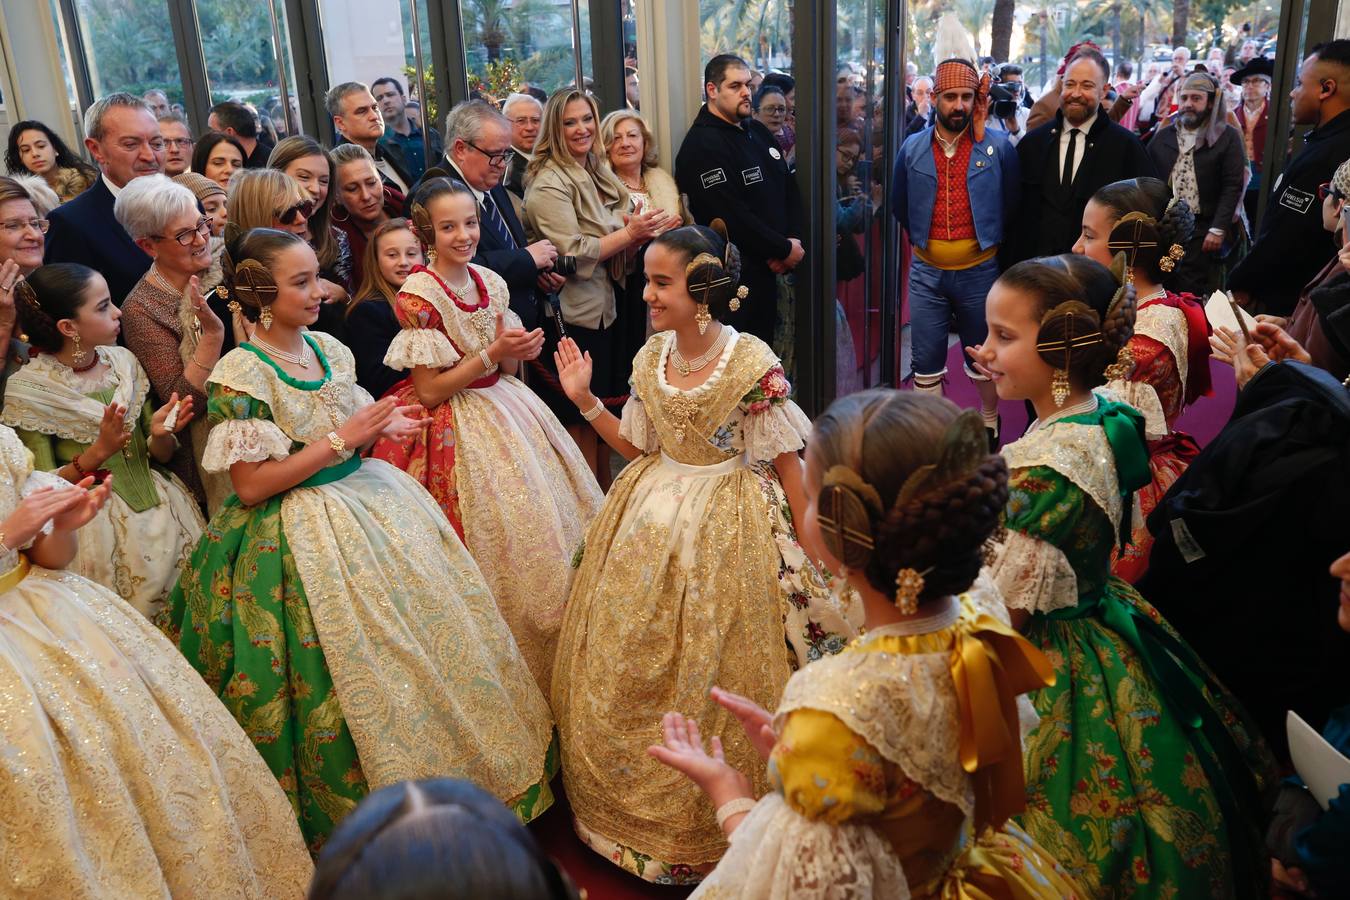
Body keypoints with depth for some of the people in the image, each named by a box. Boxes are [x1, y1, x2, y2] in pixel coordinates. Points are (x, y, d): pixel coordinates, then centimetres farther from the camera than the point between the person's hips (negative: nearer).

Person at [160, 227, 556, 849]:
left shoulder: (330, 349, 5)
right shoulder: (240, 373, -14)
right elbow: (250, 486, -17)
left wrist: (380, 427, -6)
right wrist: (339, 440, -19)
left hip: (370, 504, 7)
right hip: (298, 534, -7)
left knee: (432, 628, 8)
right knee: (356, 667, -4)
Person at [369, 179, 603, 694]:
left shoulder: (491, 282, 6)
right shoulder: (418, 296, -14)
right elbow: (429, 391, -16)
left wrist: (519, 351, -9)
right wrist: (492, 355, -19)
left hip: (503, 409, 7)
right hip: (453, 428, -7)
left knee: (548, 518, 8)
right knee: (493, 534, -7)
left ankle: (552, 659, 25)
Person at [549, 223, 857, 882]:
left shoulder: (752, 364, -17)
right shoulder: (651, 358, 1)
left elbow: (786, 464, -11)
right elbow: (640, 447, 10)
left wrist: (809, 553, -9)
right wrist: (584, 400, 1)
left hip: (730, 529, -6)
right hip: (653, 522, 6)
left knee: (715, 674, 4)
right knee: (629, 668, 13)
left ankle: (711, 821, 27)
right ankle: (644, 808, 36)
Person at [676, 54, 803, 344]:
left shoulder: (757, 131, 15)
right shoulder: (701, 146, -14)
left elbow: (789, 189, 16)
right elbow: (732, 217, -21)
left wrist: (794, 239, -2)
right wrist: (784, 250, -12)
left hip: (767, 270, 9)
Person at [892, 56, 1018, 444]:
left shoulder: (998, 147, -6)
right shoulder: (912, 148, 0)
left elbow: (1012, 204, 3)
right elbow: (900, 207, 11)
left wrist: (990, 239, 6)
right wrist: (924, 239, 11)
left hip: (979, 270, -1)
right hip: (926, 271, 1)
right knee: (926, 360, 5)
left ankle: (989, 423, 34)